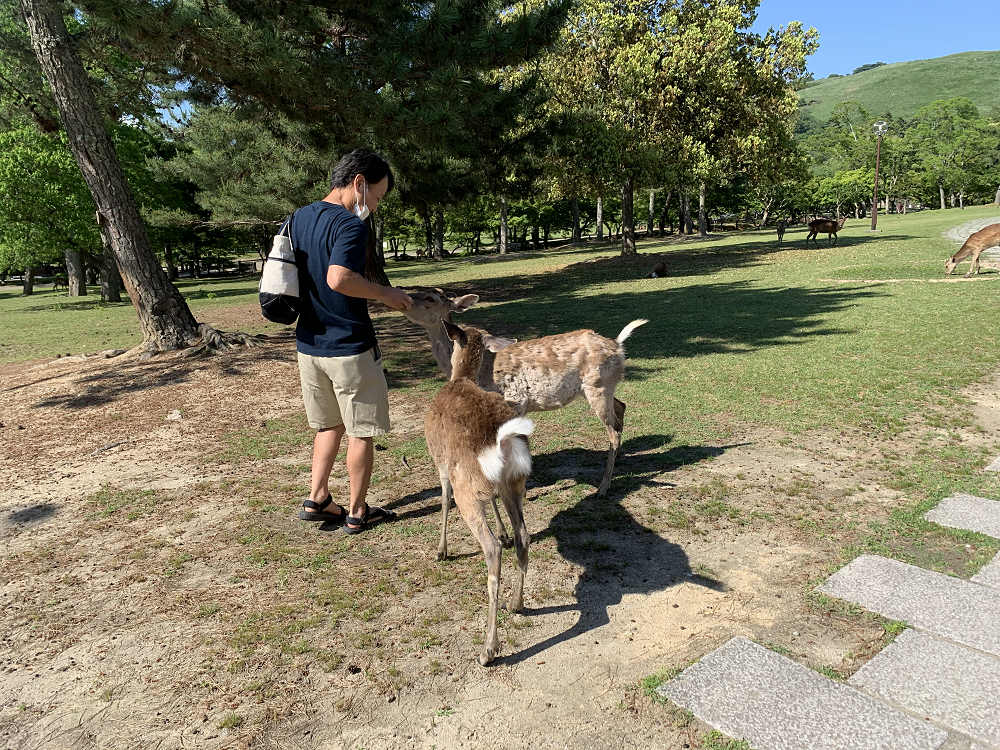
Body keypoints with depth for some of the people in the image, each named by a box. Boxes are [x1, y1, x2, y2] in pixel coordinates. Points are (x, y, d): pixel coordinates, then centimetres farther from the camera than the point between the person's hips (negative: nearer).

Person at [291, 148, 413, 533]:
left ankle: (317, 498, 21)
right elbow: (338, 278, -33)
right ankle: (357, 512, 17)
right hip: (349, 347, -8)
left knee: (329, 425, 21)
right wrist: (385, 293, -18)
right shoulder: (350, 225, -18)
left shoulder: (299, 218, 10)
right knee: (361, 431, 7)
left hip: (309, 343, 8)